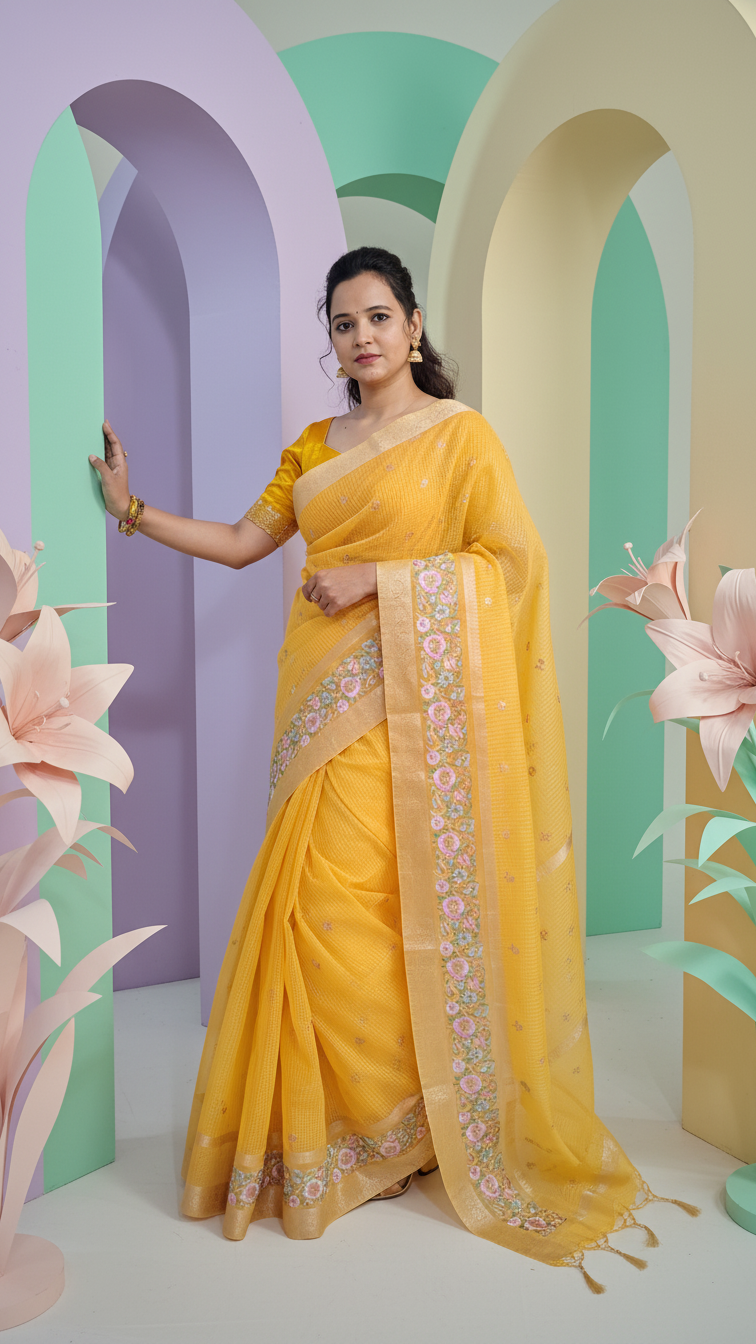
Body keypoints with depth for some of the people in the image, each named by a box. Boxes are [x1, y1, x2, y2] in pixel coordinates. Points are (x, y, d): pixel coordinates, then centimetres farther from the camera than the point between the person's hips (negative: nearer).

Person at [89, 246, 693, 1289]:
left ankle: (403, 1118, 11)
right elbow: (244, 541, 18)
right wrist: (132, 510, 13)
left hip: (409, 702, -5)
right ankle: (338, 1124, 18)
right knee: (321, 898, 4)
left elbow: (514, 555, -7)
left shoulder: (459, 432, 0)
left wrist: (376, 577, -12)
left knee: (357, 899, -8)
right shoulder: (315, 447, 17)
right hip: (328, 695, 5)